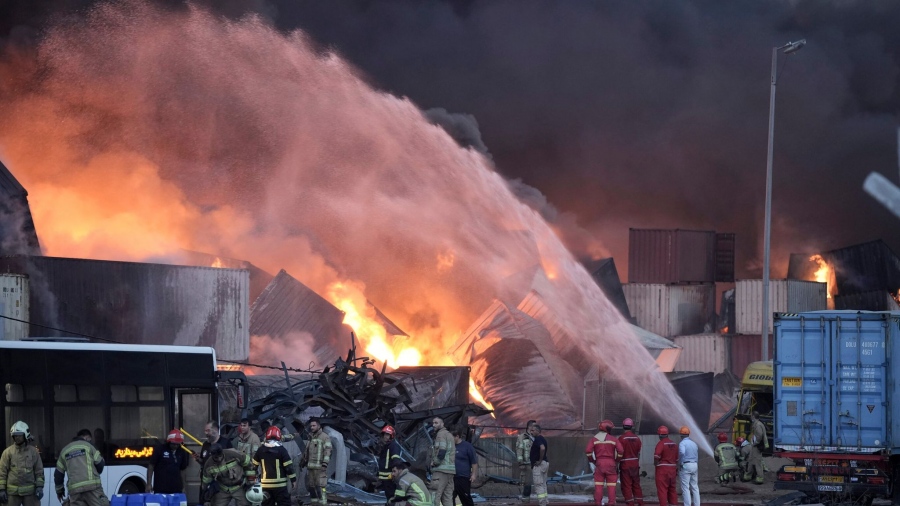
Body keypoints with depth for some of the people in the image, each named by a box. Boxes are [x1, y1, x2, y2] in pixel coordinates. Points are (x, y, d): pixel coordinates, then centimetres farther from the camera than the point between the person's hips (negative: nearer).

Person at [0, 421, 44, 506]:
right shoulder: (8, 452, 2)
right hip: (12, 492, -1)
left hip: (30, 491, 1)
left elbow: (39, 471, 6)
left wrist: (39, 487, -2)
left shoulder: (33, 452, 6)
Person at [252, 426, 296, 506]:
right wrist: (293, 480, 2)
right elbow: (289, 466, -8)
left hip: (266, 485, 3)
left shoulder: (260, 450, 3)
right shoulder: (281, 450, -8)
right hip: (280, 484, -3)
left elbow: (253, 465, 11)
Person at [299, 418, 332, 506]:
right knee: (310, 485, 11)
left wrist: (325, 463, -22)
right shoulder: (311, 437, 20)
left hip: (320, 467, -8)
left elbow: (328, 451, -13)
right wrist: (303, 461, 30)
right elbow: (306, 451, 30)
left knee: (321, 486, -14)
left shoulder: (325, 437, -5)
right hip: (310, 466, 8)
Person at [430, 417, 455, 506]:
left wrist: (435, 462, -7)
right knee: (448, 496, 8)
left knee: (435, 496, -13)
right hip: (451, 469, 10)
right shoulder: (449, 434, 24)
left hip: (441, 469, -10)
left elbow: (442, 451, -18)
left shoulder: (441, 434, -6)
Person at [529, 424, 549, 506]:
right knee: (543, 485, 14)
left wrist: (540, 460, -24)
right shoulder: (542, 439, 15)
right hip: (545, 463, 10)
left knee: (539, 485, -8)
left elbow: (542, 448, -34)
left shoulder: (538, 439, -15)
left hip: (538, 465, -10)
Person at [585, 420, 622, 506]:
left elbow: (588, 451, -9)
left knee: (598, 486, 1)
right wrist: (616, 461, 7)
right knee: (611, 486, 2)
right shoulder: (613, 439, 2)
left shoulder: (594, 439, 4)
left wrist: (592, 461, 6)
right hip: (610, 464, 0)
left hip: (599, 463, 1)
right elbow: (620, 450, -9)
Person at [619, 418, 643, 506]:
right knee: (636, 485, 14)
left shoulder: (622, 438, -12)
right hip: (635, 464, 6)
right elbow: (638, 453, 11)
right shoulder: (637, 438, 5)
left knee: (626, 486, -2)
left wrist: (616, 466, -7)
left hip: (625, 465, -6)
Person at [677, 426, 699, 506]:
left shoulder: (682, 443, -9)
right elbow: (698, 456, 17)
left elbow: (682, 452, -28)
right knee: (695, 487, 12)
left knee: (685, 487, -4)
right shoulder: (694, 443, 14)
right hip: (695, 465, 7)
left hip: (686, 466, -7)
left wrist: (680, 463, -16)